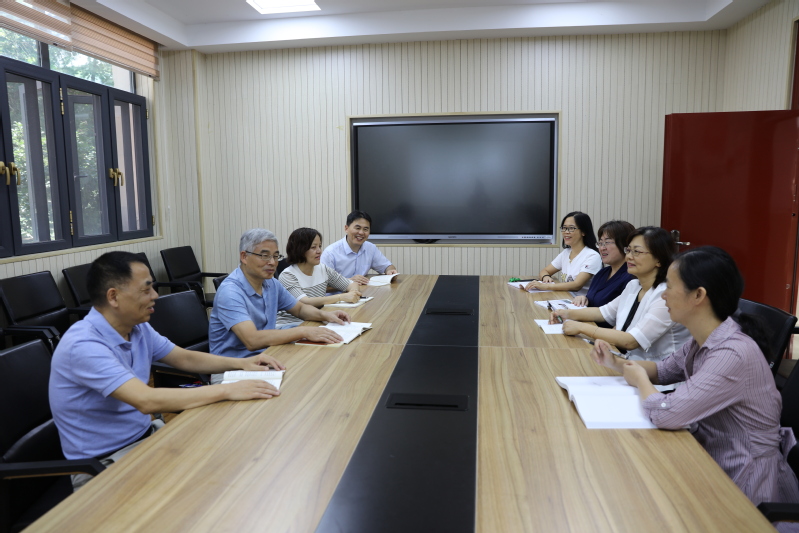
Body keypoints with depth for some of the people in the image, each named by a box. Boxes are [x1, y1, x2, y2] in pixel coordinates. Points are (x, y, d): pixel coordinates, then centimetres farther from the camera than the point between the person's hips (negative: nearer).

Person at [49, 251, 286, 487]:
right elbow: (147, 400, -35)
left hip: (145, 434, 8)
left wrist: (241, 363, -4)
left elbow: (185, 358, 12)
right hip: (103, 462, -8)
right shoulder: (83, 344, -26)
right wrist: (227, 391, -32)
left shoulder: (138, 328, 0)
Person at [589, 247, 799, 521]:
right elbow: (664, 370, 15)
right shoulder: (703, 340, -1)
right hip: (711, 455, 7)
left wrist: (639, 379, -13)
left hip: (743, 483, -7)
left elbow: (665, 414, -34)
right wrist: (617, 363, -2)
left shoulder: (734, 354, -30)